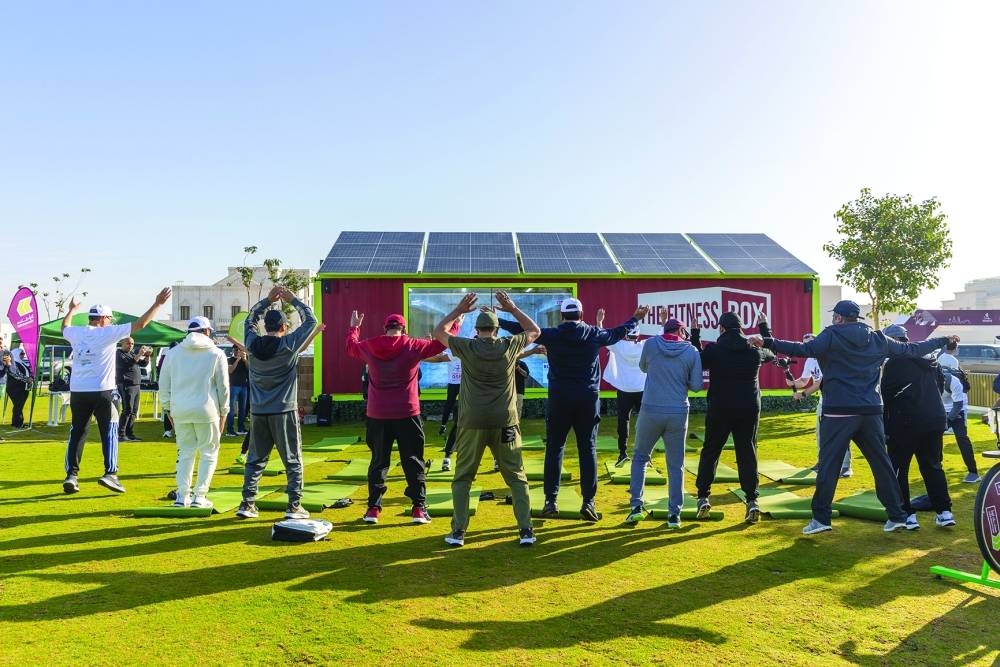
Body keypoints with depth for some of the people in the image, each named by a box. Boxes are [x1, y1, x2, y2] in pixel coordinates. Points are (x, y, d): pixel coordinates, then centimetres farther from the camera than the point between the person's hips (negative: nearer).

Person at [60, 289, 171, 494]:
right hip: (102, 392, -5)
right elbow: (140, 324, -9)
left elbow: (64, 327, 33)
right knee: (109, 432, 2)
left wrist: (72, 310, 50)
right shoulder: (108, 333, -7)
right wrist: (157, 304, -4)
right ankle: (110, 473, -5)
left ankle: (71, 475, 10)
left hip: (78, 392, 5)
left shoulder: (76, 333, 7)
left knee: (77, 433, 12)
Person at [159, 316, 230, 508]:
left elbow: (164, 384, 9)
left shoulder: (174, 353, 8)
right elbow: (223, 386, 1)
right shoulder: (216, 353, 0)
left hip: (180, 411, 3)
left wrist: (168, 407, 18)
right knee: (209, 453, 6)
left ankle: (182, 496, 10)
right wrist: (223, 412, 8)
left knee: (185, 453, 14)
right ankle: (200, 496, 1)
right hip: (206, 410, -3)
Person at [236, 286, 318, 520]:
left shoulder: (252, 344, 0)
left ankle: (247, 504, 13)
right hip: (284, 412, -4)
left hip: (258, 413, 4)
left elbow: (250, 320, 20)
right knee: (293, 461, 5)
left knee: (255, 459, 13)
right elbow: (310, 320, 0)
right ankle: (294, 506, 4)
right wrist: (293, 300, 8)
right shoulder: (289, 344, -11)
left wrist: (267, 300, 18)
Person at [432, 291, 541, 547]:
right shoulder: (510, 346, -1)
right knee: (516, 477, 10)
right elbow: (535, 331, 17)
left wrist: (458, 310, 17)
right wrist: (513, 309, 18)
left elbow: (439, 332, 13)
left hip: (472, 423, -1)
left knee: (462, 477, 11)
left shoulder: (467, 347, -3)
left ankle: (458, 531, 8)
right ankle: (526, 530, 5)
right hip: (504, 422, 1)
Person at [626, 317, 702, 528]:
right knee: (675, 465, 10)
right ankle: (674, 514, 10)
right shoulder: (692, 351, 0)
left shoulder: (651, 344, 1)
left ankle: (637, 505, 8)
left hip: (651, 410, 0)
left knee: (640, 457, 17)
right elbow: (696, 385, 0)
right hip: (678, 413, 0)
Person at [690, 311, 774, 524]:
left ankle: (703, 498, 6)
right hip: (749, 409, 2)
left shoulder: (713, 349, -6)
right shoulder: (754, 350, 4)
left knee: (710, 452, 10)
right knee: (747, 454, 7)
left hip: (720, 410, -2)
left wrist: (695, 334, 14)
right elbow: (771, 354, 25)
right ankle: (752, 500, -1)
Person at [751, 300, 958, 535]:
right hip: (870, 412, 5)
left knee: (828, 464, 0)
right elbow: (911, 350, 20)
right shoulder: (878, 339, 11)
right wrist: (943, 341, 36)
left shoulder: (832, 336, -5)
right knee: (882, 463, 13)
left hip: (839, 412, -5)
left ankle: (821, 518, 2)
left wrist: (767, 343, -26)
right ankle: (897, 515, 20)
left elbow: (804, 349, -20)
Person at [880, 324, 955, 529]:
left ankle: (907, 514, 1)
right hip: (936, 420, 7)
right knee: (932, 466, 17)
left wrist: (886, 429, -3)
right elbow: (941, 385, 20)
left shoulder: (894, 363, -11)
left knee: (898, 468, 3)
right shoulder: (929, 360, 12)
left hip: (906, 423, -7)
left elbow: (887, 396, -11)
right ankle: (944, 511, 15)